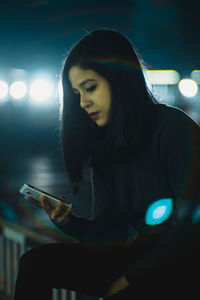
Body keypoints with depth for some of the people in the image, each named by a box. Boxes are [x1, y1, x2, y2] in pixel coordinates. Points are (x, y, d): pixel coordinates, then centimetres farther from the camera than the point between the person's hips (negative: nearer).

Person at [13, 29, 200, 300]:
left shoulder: (174, 128, -11)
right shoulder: (103, 146, 7)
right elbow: (112, 229, 5)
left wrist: (130, 277, -12)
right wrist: (68, 222, -15)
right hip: (136, 254, 6)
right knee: (35, 262, -10)